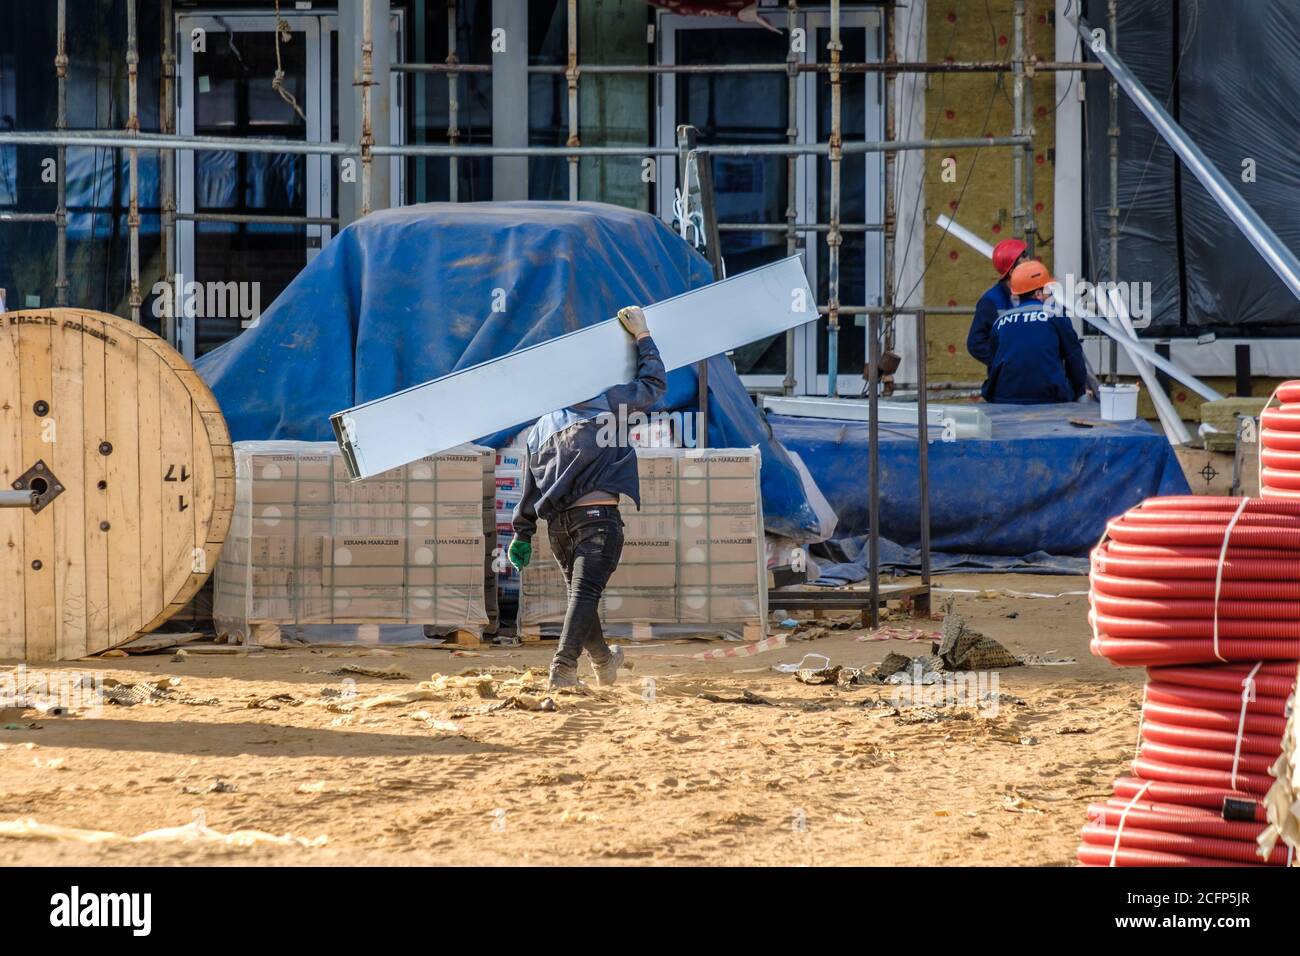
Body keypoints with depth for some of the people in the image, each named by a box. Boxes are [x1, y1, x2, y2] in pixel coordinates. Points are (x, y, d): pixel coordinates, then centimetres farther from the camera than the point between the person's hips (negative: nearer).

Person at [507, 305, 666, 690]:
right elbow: (654, 384, 12)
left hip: (557, 524, 5)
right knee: (585, 592, -14)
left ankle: (603, 661, 37)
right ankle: (564, 666, -30)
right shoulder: (603, 403, 4)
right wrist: (642, 336, 22)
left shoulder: (538, 430, 17)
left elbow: (529, 488, 14)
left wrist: (523, 534, 18)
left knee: (580, 593, 19)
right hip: (599, 516, -5)